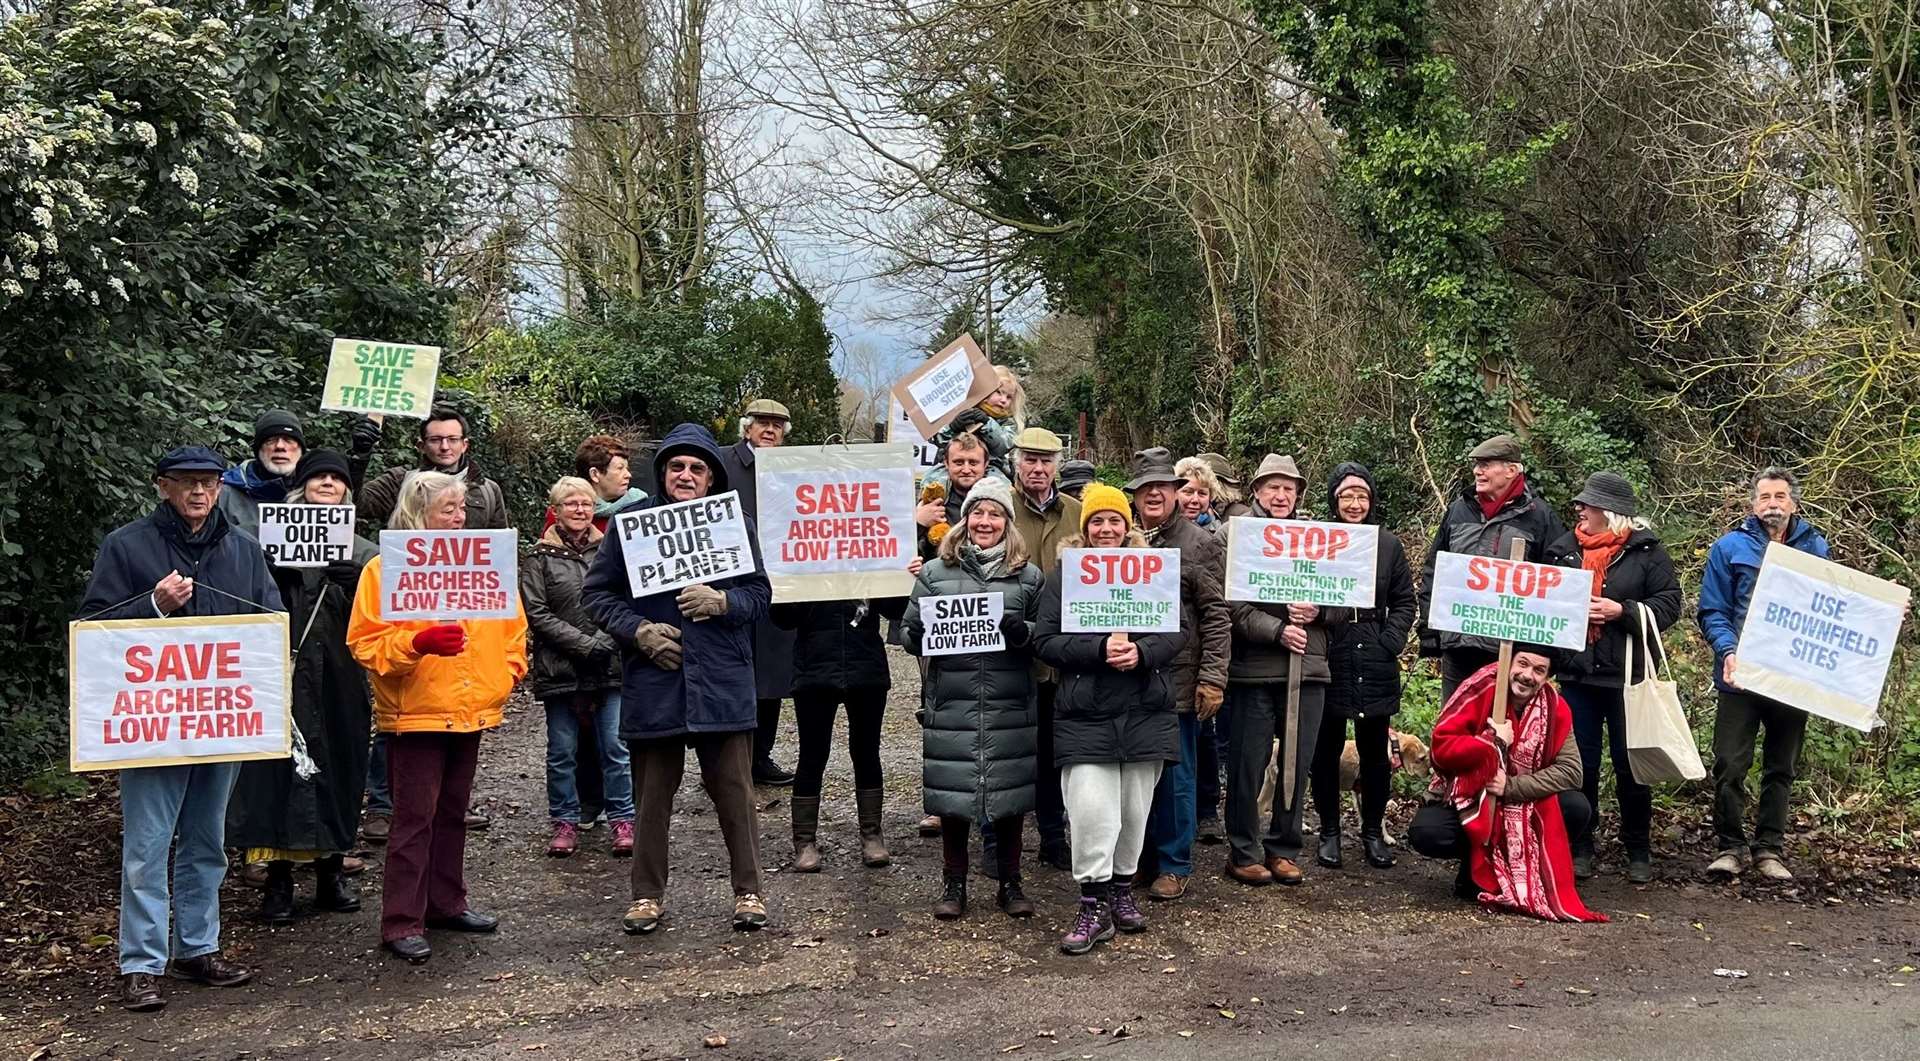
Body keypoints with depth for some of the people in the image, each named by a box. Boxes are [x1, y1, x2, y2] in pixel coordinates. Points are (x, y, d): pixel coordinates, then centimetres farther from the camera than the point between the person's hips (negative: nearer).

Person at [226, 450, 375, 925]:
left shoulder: (361, 551, 11)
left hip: (338, 680, 2)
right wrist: (270, 570, -18)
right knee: (280, 768, -2)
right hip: (284, 675, -2)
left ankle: (331, 872, 20)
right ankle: (279, 879, 7)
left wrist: (356, 583, -19)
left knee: (337, 767, 6)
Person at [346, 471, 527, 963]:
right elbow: (365, 643, -11)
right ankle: (401, 923, 3)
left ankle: (447, 903, 28)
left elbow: (511, 625, 16)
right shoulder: (385, 569, -7)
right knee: (414, 819, -3)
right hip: (415, 714, -5)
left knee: (453, 813, 16)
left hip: (471, 712, 5)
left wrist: (505, 673, 5)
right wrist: (418, 642, -25)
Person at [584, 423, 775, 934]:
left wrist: (723, 601, -14)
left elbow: (760, 594, 6)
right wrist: (639, 630, -10)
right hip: (652, 680, 0)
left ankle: (749, 891, 17)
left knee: (734, 792, 4)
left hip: (722, 682, 0)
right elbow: (597, 592, 4)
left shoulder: (736, 524, 4)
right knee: (651, 795, 9)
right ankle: (647, 895, 23)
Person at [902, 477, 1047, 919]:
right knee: (951, 798, 6)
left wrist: (1020, 631, -14)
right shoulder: (935, 572, 5)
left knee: (1010, 796, 7)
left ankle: (1010, 883, 24)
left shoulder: (1030, 576, 6)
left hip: (1010, 707, 0)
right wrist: (922, 633, -15)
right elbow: (908, 635, 8)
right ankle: (954, 883, 21)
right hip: (950, 705, 0)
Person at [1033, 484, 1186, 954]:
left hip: (1146, 712, 2)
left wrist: (1141, 652, -15)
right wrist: (1100, 649, -17)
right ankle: (1094, 907, 0)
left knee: (1135, 809, 9)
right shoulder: (1064, 576, 3)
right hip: (1085, 715, -2)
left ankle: (1122, 889, 28)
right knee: (1091, 809, -11)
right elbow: (1043, 640, -5)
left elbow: (1180, 630, 3)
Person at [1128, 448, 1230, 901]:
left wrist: (1213, 678, -12)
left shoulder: (1201, 543, -2)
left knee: (1175, 774, 4)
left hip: (1178, 681, -4)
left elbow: (1217, 615, -6)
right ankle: (1141, 858, 23)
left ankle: (1174, 865, 15)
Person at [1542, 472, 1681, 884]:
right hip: (1577, 673, 3)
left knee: (1631, 765, 6)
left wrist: (1621, 611, -17)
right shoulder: (1564, 548, 8)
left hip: (1627, 675, -3)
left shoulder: (1647, 551, -2)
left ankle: (1638, 852, 20)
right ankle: (1580, 847, 19)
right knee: (1579, 764, 7)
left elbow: (1669, 604, -7)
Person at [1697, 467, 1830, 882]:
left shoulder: (1815, 547, 7)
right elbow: (1712, 611, -3)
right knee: (1730, 766, -5)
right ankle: (1730, 847, 8)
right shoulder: (1730, 547, 0)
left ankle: (1770, 849, 21)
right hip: (1743, 675, -2)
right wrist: (1729, 652, -19)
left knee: (1782, 769, 11)